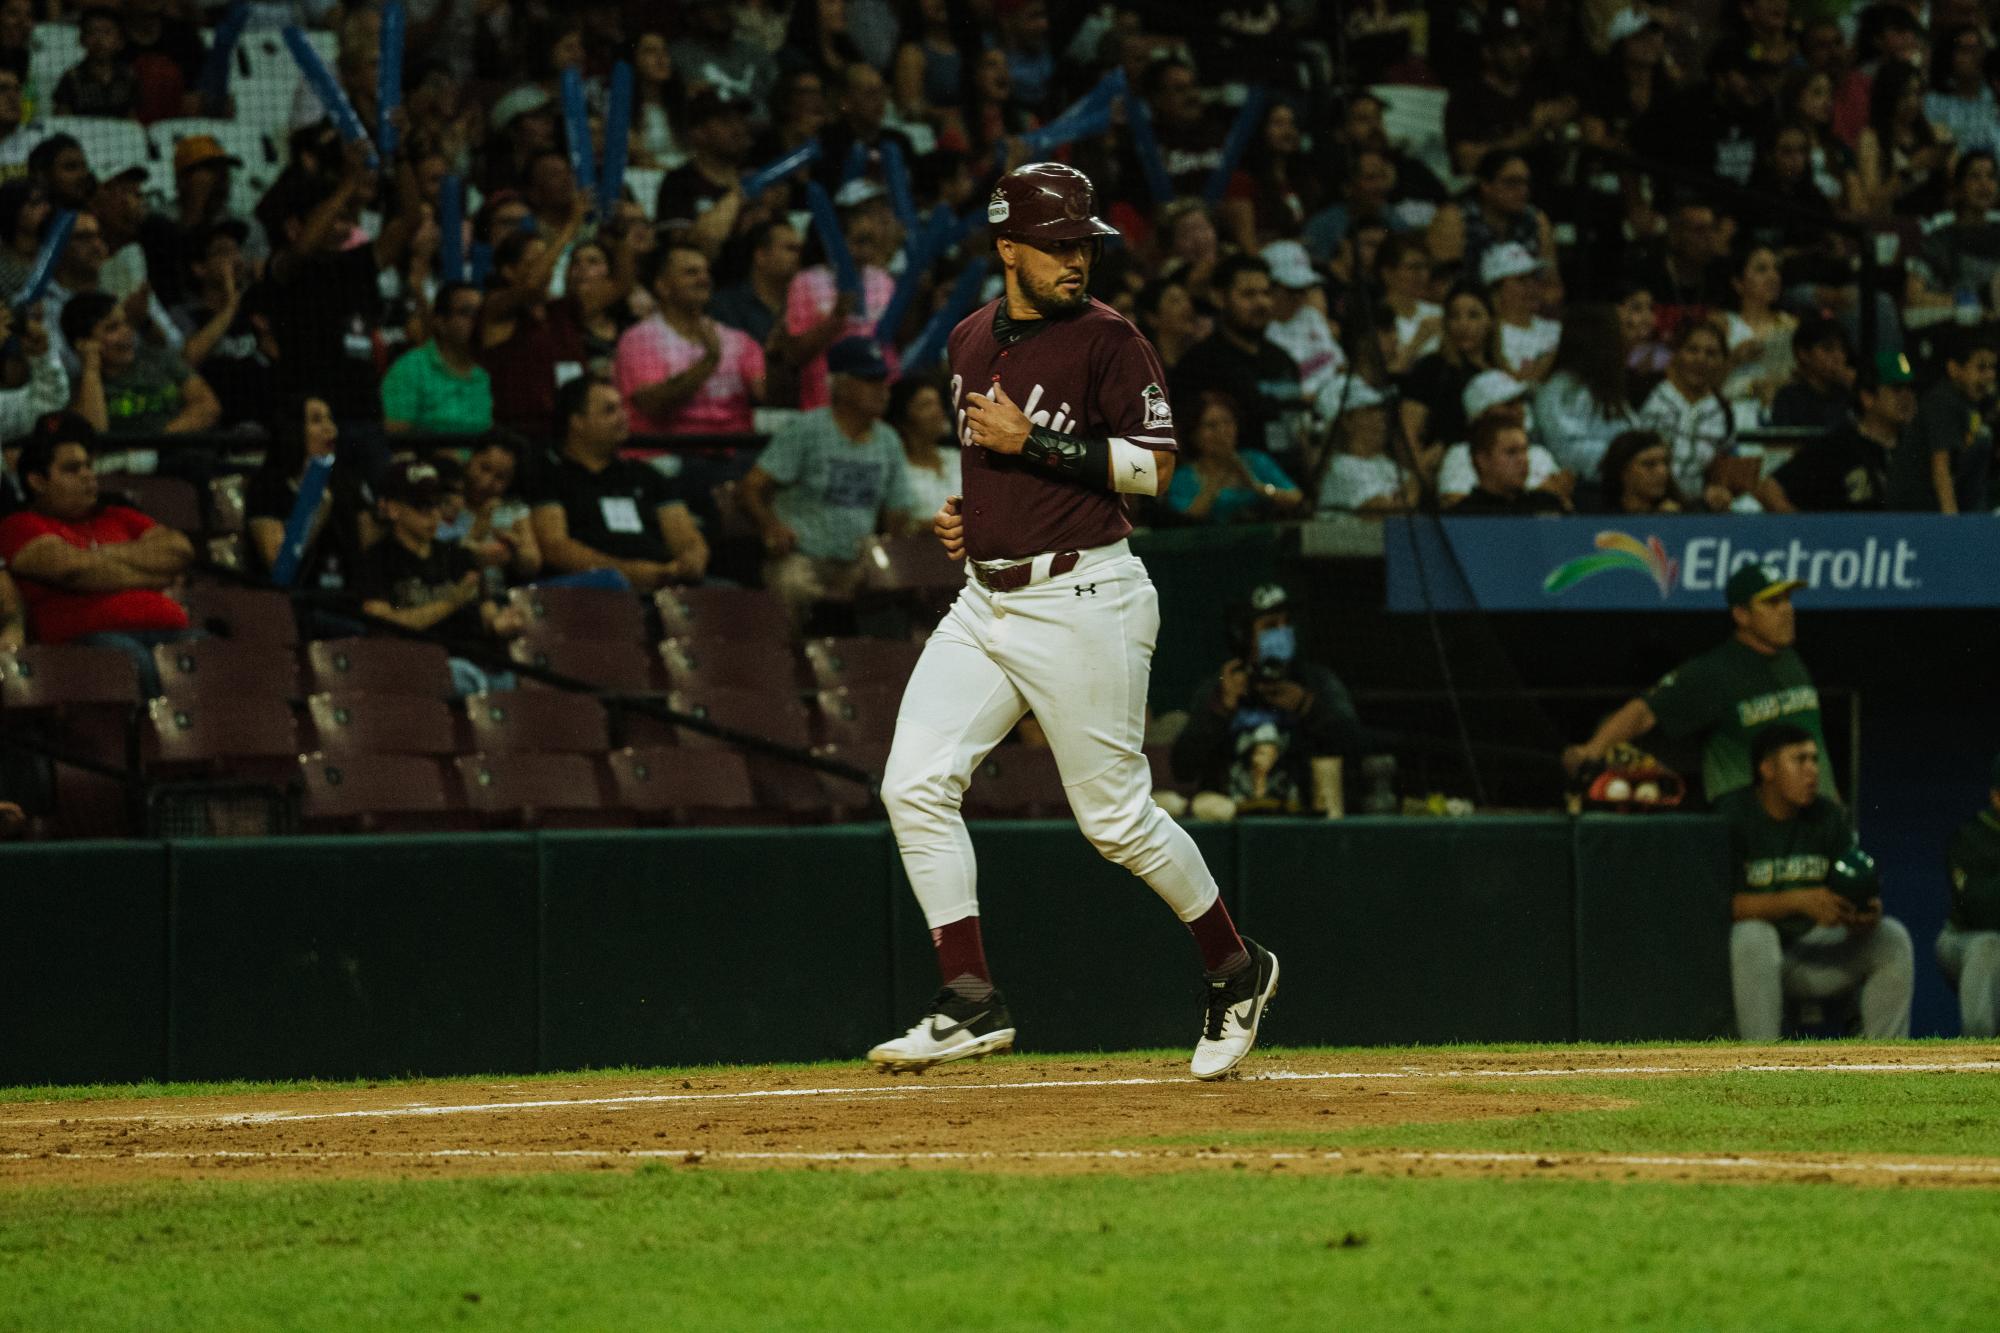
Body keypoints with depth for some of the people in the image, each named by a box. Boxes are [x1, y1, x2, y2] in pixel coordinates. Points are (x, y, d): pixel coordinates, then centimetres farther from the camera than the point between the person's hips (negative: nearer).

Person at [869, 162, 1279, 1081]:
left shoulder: (1107, 340, -9)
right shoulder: (971, 340, 12)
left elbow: (1155, 465, -14)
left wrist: (1035, 441, -19)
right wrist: (962, 511, 10)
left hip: (1081, 600, -7)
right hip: (986, 595, 7)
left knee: (1115, 816, -2)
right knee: (915, 784, -8)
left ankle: (1236, 971, 20)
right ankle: (971, 1005, -5)